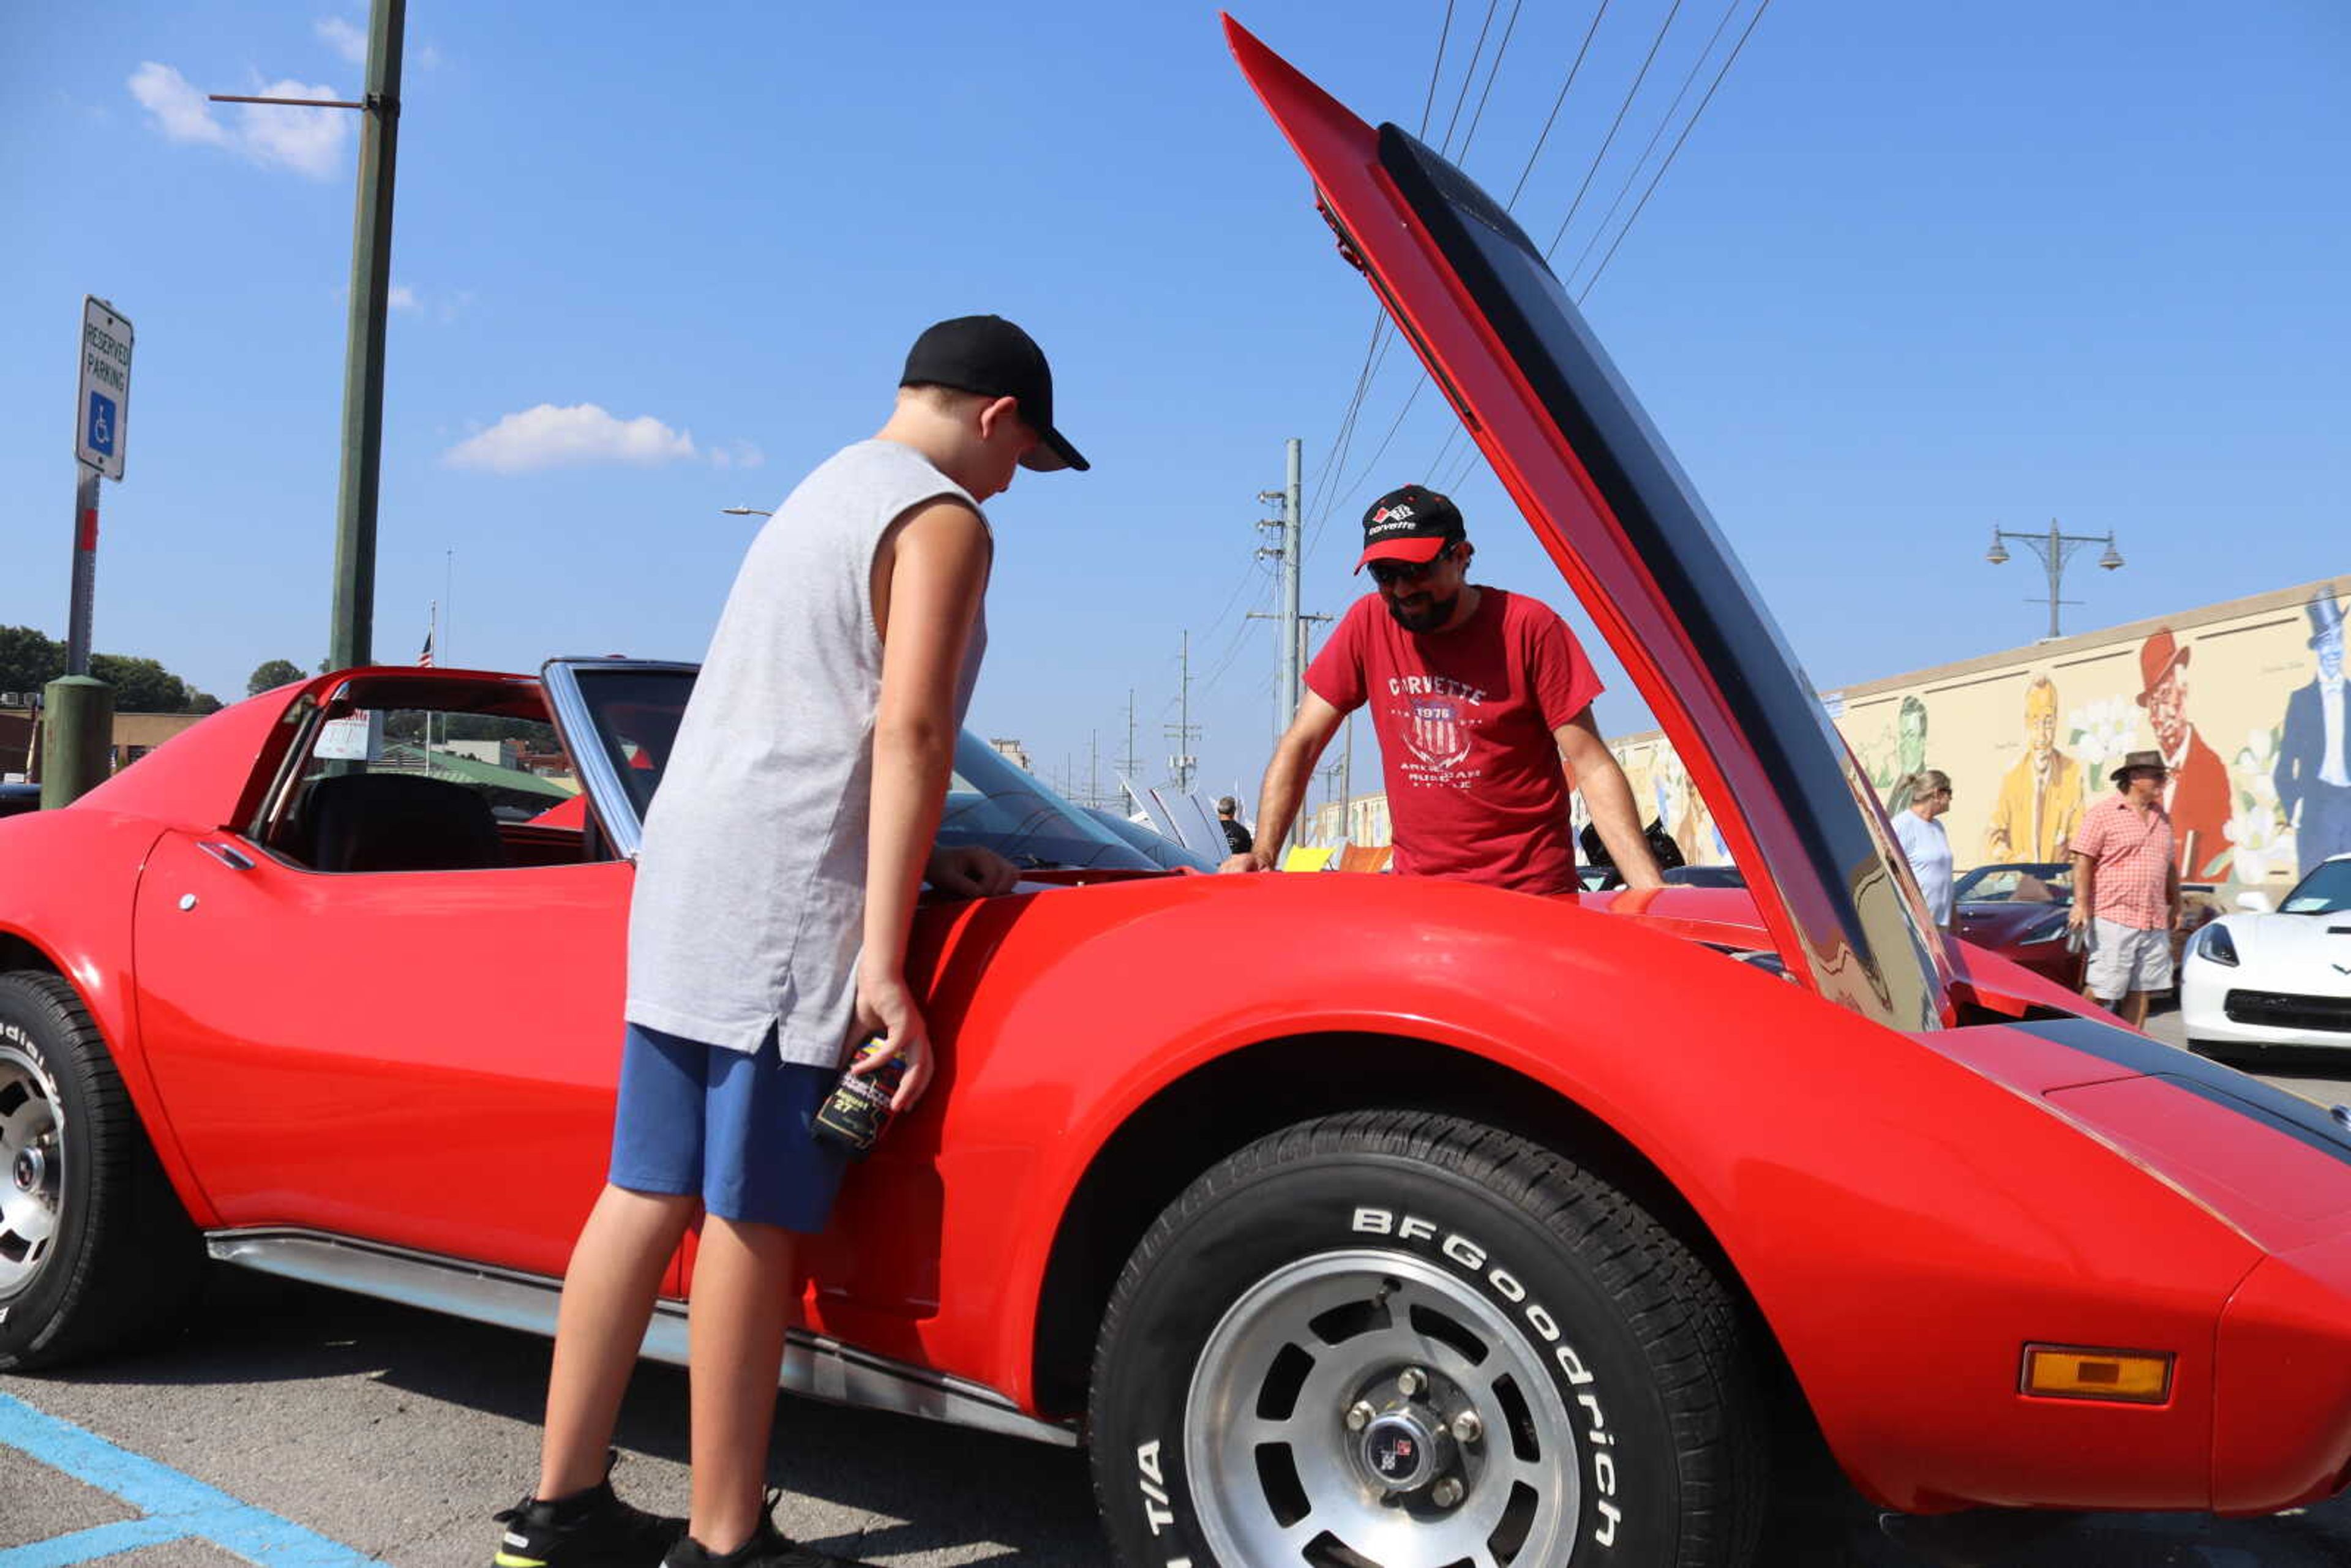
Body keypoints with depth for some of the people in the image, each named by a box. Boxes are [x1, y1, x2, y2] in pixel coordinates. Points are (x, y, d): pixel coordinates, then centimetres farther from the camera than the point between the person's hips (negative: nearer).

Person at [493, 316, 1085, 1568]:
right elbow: (907, 732, -14)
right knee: (753, 1216, -4)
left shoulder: (820, 494, 25)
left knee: (648, 1194, 10)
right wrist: (883, 957, -18)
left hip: (685, 872, 9)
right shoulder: (944, 517, -4)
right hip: (788, 897, -9)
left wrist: (918, 861, 26)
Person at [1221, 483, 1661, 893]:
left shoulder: (1529, 627, -8)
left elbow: (1593, 768, -10)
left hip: (1530, 890, -3)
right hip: (1416, 884, 4)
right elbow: (1300, 745, 3)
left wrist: (1651, 889, -20)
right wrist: (1262, 855, -10)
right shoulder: (1369, 624, 1)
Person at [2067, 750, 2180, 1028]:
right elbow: (2083, 861, -9)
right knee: (2102, 989, -9)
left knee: (2141, 990, 7)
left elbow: (2169, 865, 26)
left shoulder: (2162, 818, 19)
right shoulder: (2102, 814, -3)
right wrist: (2081, 904, -17)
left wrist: (2176, 906, 21)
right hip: (2114, 918, -7)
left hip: (2155, 922, 7)